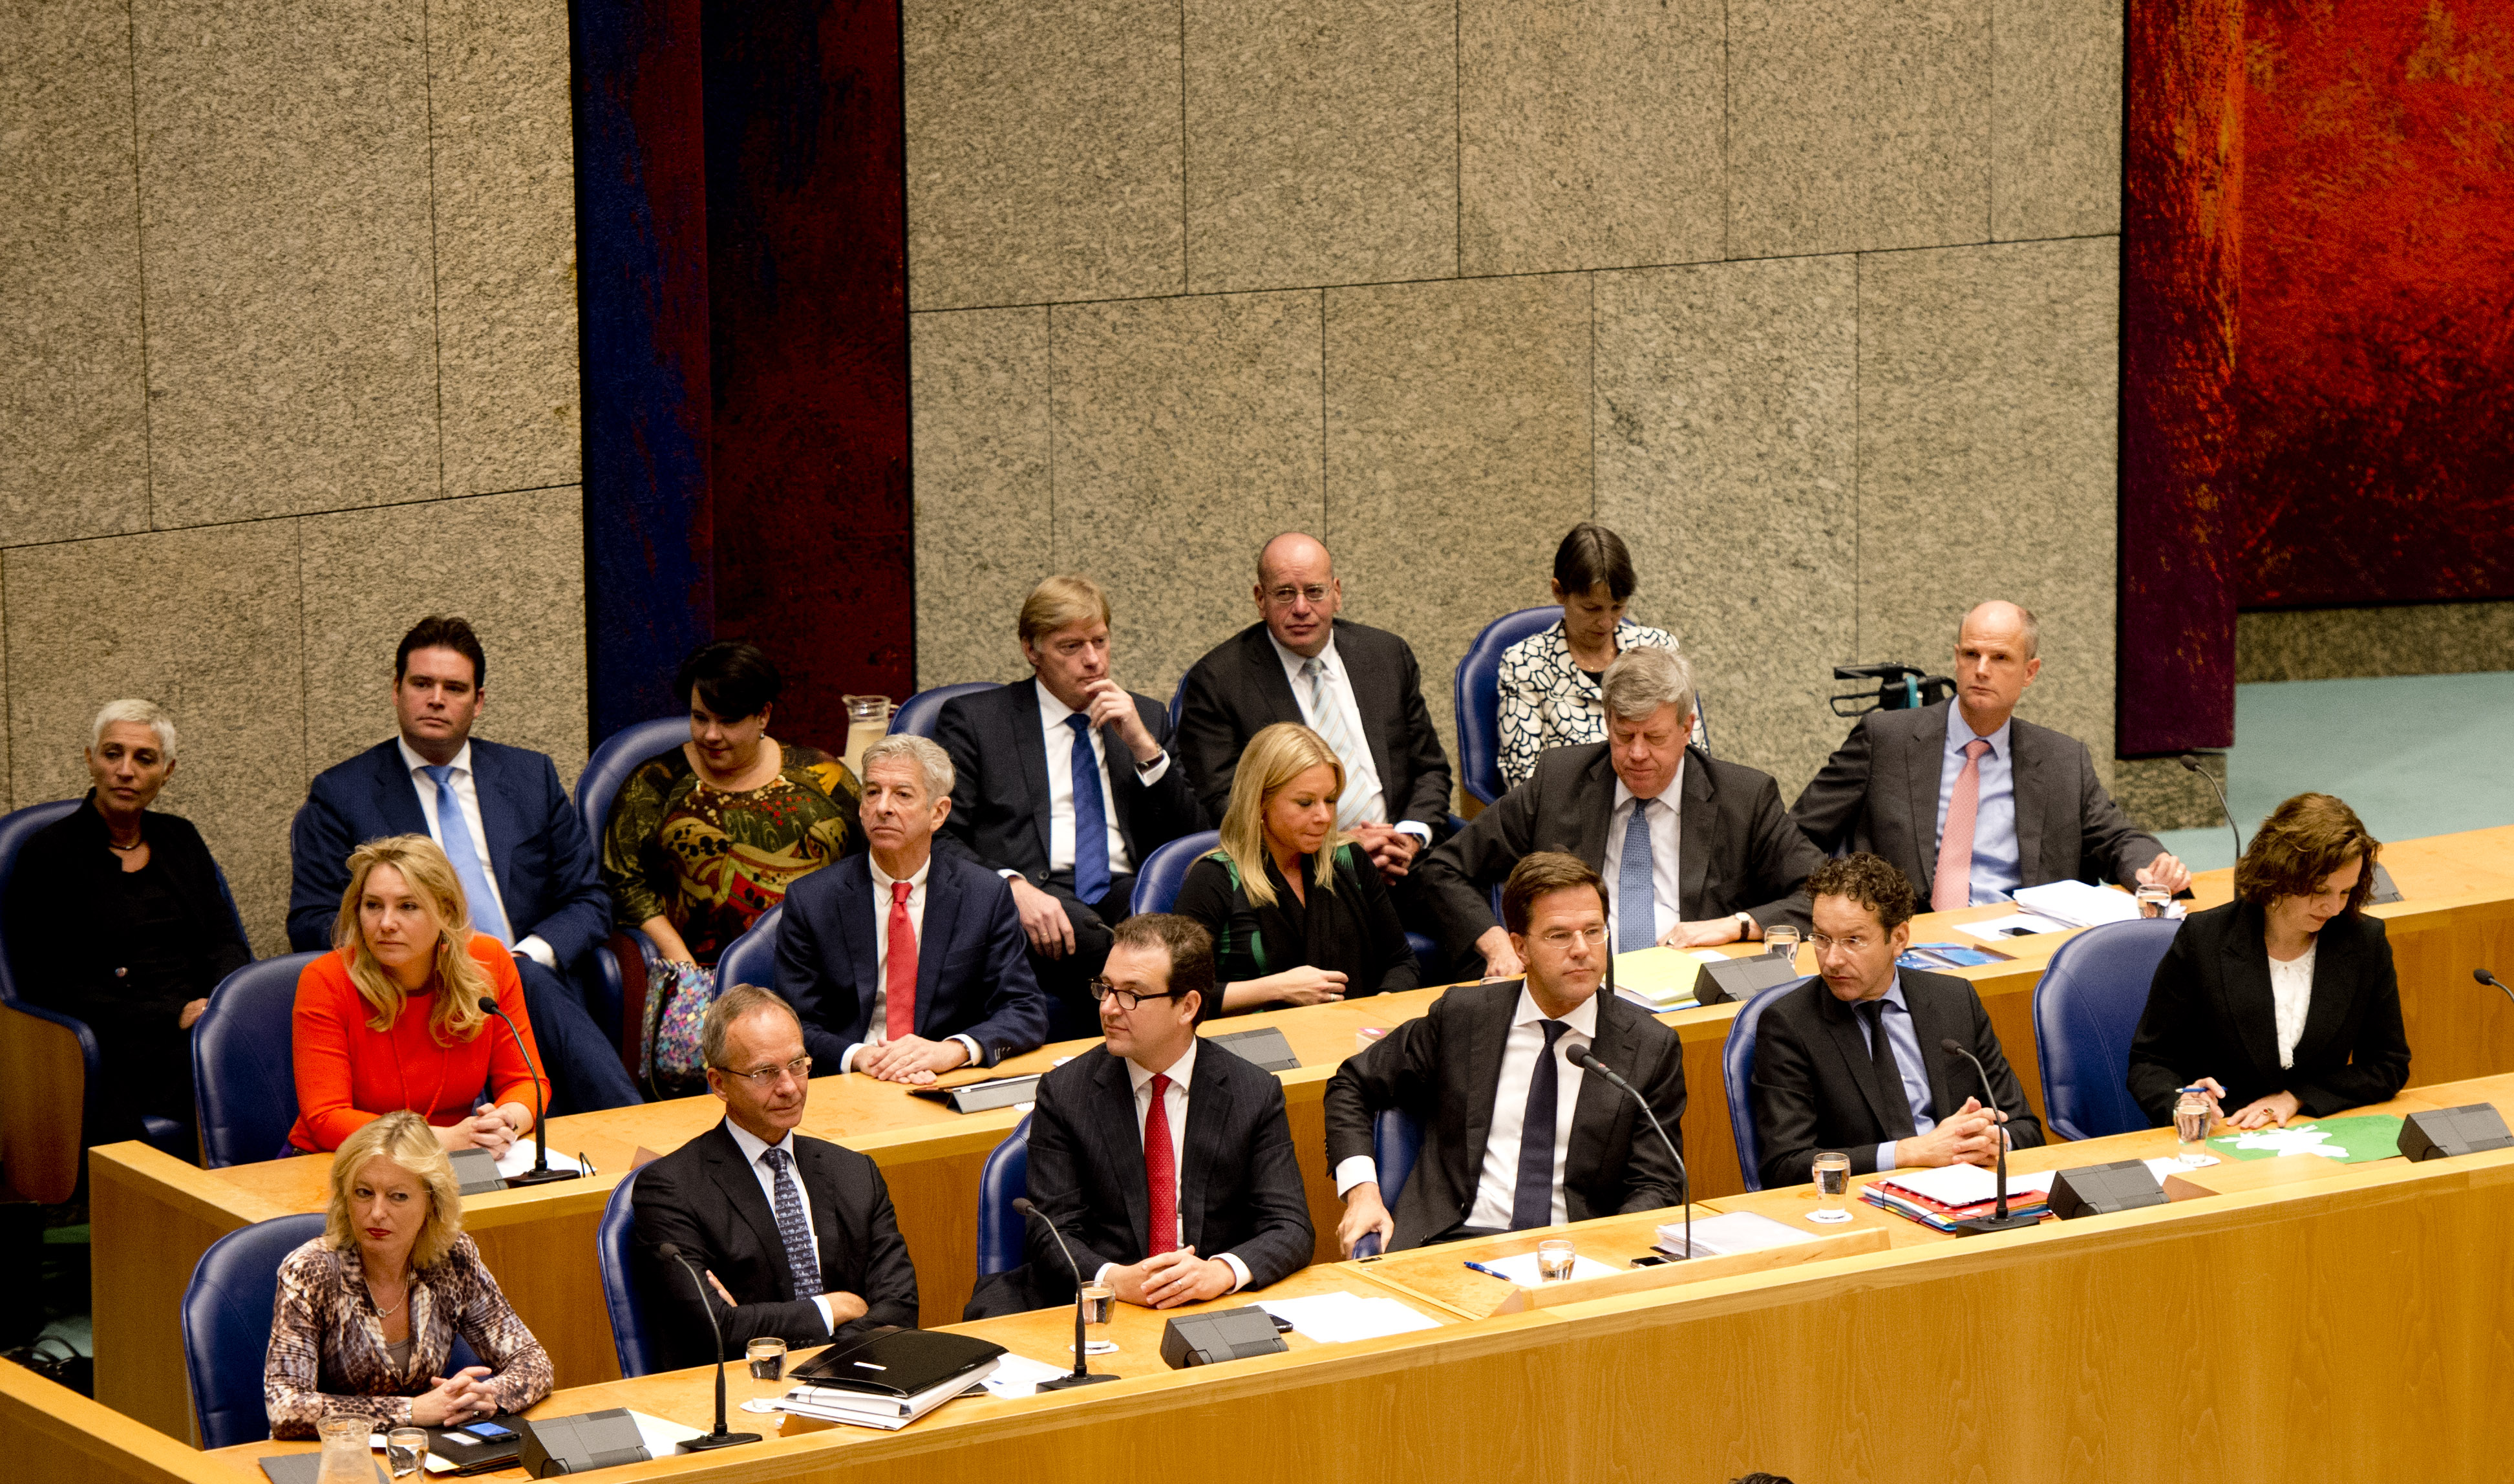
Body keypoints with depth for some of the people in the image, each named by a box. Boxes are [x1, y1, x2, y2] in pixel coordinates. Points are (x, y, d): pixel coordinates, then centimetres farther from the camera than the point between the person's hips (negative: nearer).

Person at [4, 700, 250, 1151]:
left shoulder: (180, 839, 21)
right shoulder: (49, 853, 4)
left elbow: (225, 944, 18)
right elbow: (50, 987, -3)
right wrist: (174, 1017, -12)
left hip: (197, 1025, 5)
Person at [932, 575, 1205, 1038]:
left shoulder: (1147, 717, 24)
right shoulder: (972, 718, 12)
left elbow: (1190, 837, 17)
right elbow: (938, 839, 3)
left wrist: (1143, 745, 3)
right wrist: (1013, 886, -17)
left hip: (1128, 895, 3)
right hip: (1036, 895, -3)